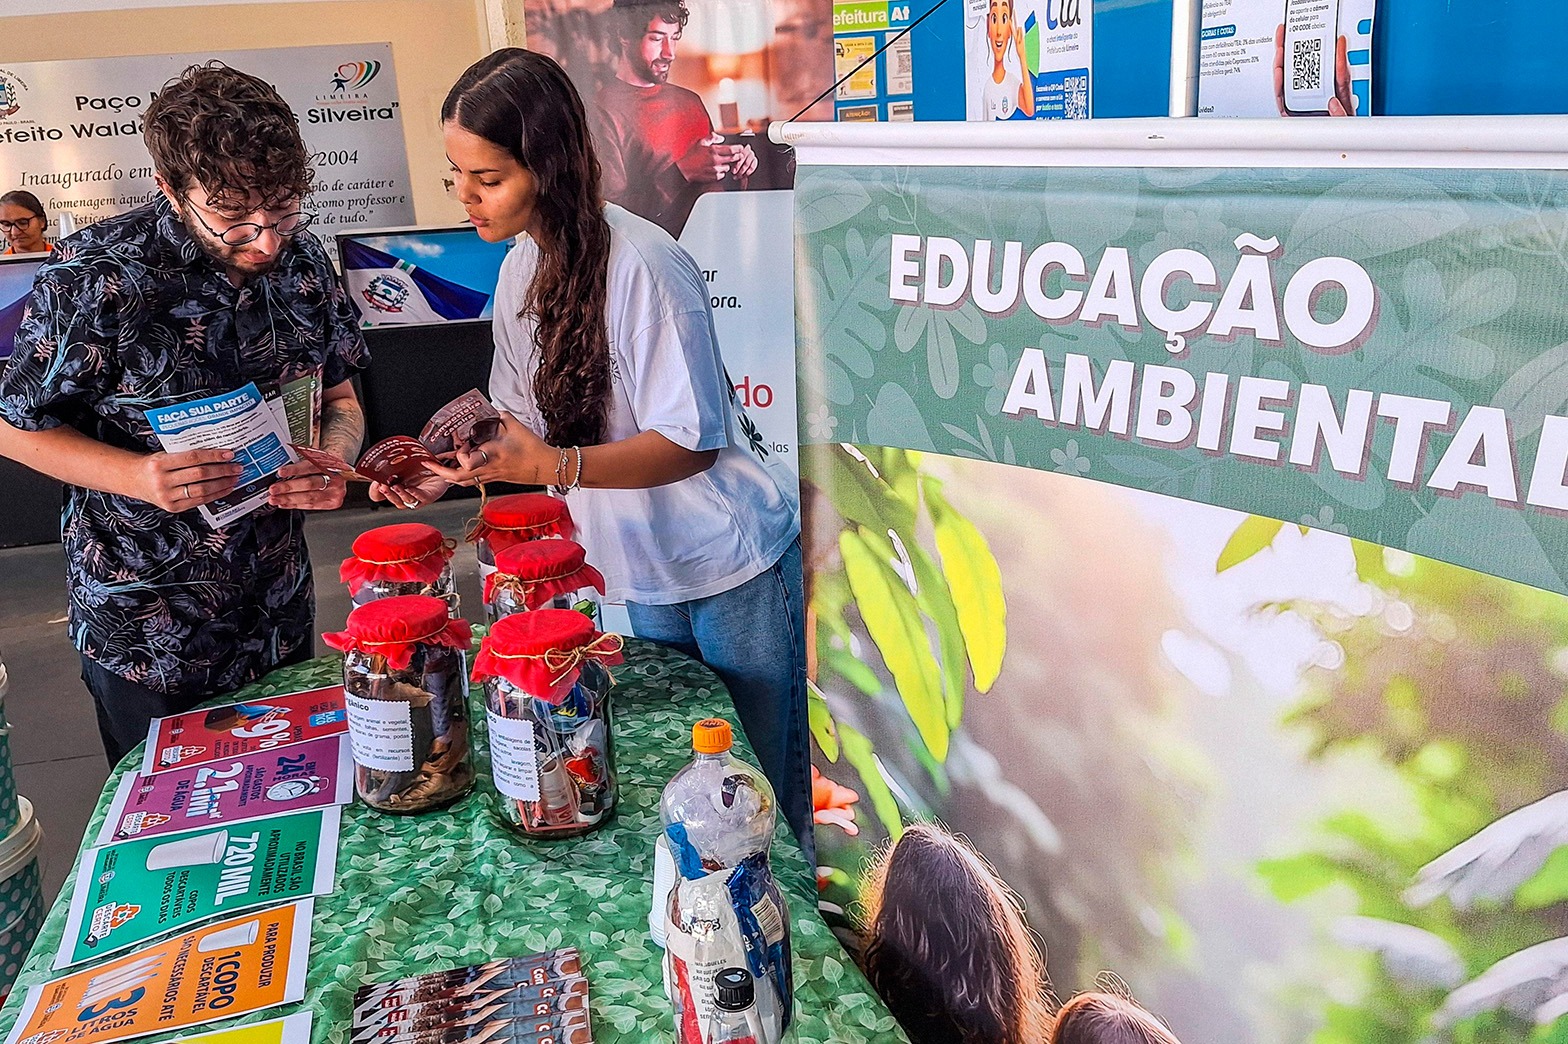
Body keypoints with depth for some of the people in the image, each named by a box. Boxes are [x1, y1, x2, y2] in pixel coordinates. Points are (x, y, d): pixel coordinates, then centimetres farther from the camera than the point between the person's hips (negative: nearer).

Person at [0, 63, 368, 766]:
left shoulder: (299, 257, -6)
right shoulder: (93, 278, -20)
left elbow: (339, 398, 5)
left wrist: (333, 458, -18)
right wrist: (137, 476, -27)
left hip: (279, 609, 4)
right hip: (143, 627, -4)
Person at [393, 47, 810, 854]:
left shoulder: (642, 265, -23)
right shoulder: (523, 268, 2)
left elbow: (689, 444, -22)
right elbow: (530, 422, 8)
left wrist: (549, 465, -31)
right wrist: (451, 467, -9)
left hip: (732, 571, -7)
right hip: (643, 568, 7)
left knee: (766, 786, 8)